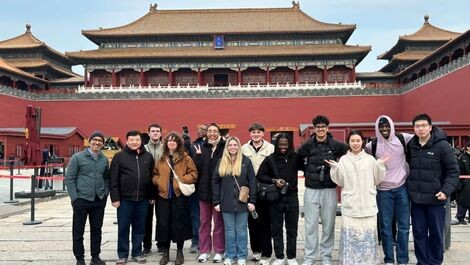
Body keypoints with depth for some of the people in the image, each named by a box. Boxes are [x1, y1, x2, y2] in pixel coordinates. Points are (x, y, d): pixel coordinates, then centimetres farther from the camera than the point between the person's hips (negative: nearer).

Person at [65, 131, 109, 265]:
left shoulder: (104, 159, 7)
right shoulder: (78, 157, -5)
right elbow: (69, 178, -6)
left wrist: (105, 193, 4)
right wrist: (74, 197, -10)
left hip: (99, 200, 4)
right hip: (82, 200, -4)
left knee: (97, 229, 11)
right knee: (78, 230, 5)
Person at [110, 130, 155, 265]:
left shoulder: (148, 156, 7)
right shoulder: (119, 156, -2)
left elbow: (152, 177, 10)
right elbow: (113, 179, -4)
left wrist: (152, 196, 8)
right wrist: (115, 198, -9)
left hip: (143, 199, 2)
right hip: (125, 199, -2)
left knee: (140, 228, 11)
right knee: (123, 228, 7)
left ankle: (137, 253, 24)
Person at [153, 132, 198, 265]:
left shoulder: (185, 157, 0)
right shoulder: (161, 158, 10)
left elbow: (193, 174, -3)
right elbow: (155, 174, 16)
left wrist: (182, 180, -15)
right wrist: (159, 181, -3)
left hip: (180, 195, -3)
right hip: (163, 195, 3)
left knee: (179, 224, 5)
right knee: (163, 224, 5)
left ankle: (179, 252, 20)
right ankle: (165, 253, 19)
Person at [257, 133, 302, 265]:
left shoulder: (295, 158, 0)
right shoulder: (270, 159, -2)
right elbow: (259, 176, 0)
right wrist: (274, 181, -12)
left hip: (291, 197, 0)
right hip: (275, 198, 0)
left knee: (292, 229, 8)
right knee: (276, 229, 7)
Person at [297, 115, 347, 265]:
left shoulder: (335, 144, -2)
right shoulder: (307, 145, 1)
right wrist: (308, 171, 6)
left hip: (330, 190, 0)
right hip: (311, 190, 0)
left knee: (329, 225, 7)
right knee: (311, 225, 3)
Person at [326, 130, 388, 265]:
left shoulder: (370, 159, 7)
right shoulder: (343, 159, 4)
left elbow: (376, 180, 6)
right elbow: (340, 182, 0)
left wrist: (380, 165, -6)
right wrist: (335, 168, -14)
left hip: (368, 204, 1)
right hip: (350, 204, -1)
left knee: (368, 233, 4)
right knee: (350, 233, 0)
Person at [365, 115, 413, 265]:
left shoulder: (402, 139, -3)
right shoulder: (372, 145, -3)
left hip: (402, 188, 1)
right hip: (383, 190, 0)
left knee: (403, 226, 6)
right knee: (385, 226, 6)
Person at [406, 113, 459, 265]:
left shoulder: (442, 145, -8)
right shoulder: (411, 146, 4)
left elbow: (453, 171, -8)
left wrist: (446, 190, -18)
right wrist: (409, 189, 3)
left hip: (435, 198, -3)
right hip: (416, 198, 4)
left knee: (436, 234, 8)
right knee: (419, 233, 10)